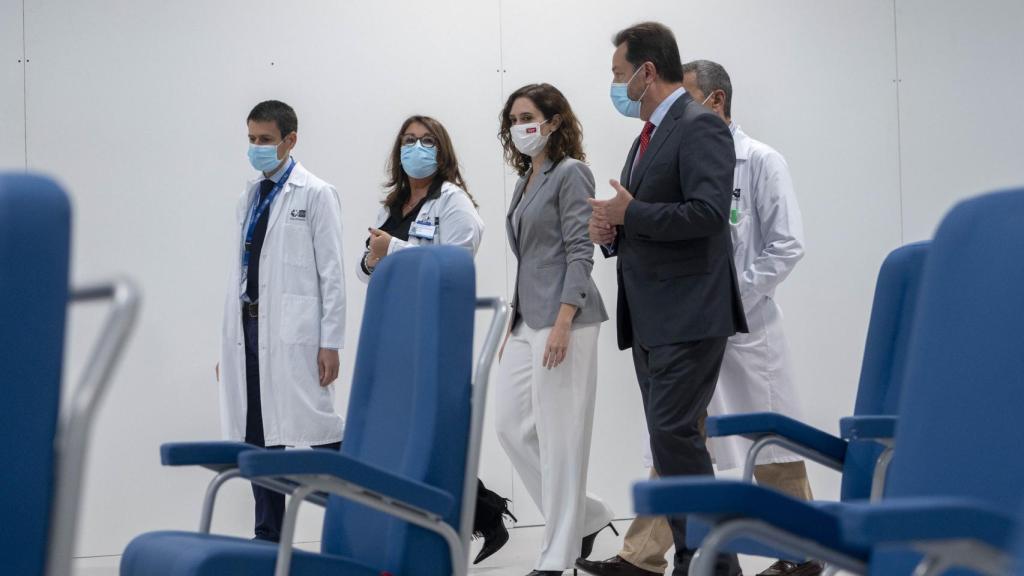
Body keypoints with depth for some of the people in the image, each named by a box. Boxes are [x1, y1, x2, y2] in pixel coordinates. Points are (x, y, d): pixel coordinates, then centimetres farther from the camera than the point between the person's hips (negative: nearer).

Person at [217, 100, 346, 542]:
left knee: (318, 430, -9)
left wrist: (330, 343, -11)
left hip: (293, 332, -6)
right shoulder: (250, 197, 16)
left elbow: (331, 273, -5)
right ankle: (269, 536, 15)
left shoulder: (315, 195, -1)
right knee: (257, 438, 7)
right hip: (250, 327, 6)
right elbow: (239, 271, 18)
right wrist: (227, 342, 14)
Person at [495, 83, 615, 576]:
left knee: (559, 434, -5)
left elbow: (580, 252, -14)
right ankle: (588, 517, 19)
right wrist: (513, 325, 18)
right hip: (526, 321, 9)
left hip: (562, 318, -9)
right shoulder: (526, 180, 17)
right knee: (512, 427, 8)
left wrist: (562, 322, -21)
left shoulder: (569, 174, -7)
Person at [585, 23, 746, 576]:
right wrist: (610, 231, 6)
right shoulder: (648, 137, 20)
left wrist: (629, 214, -16)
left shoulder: (700, 127, -9)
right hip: (651, 318, 10)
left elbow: (708, 213, -22)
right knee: (671, 438, 9)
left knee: (673, 433, -15)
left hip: (688, 316, -10)